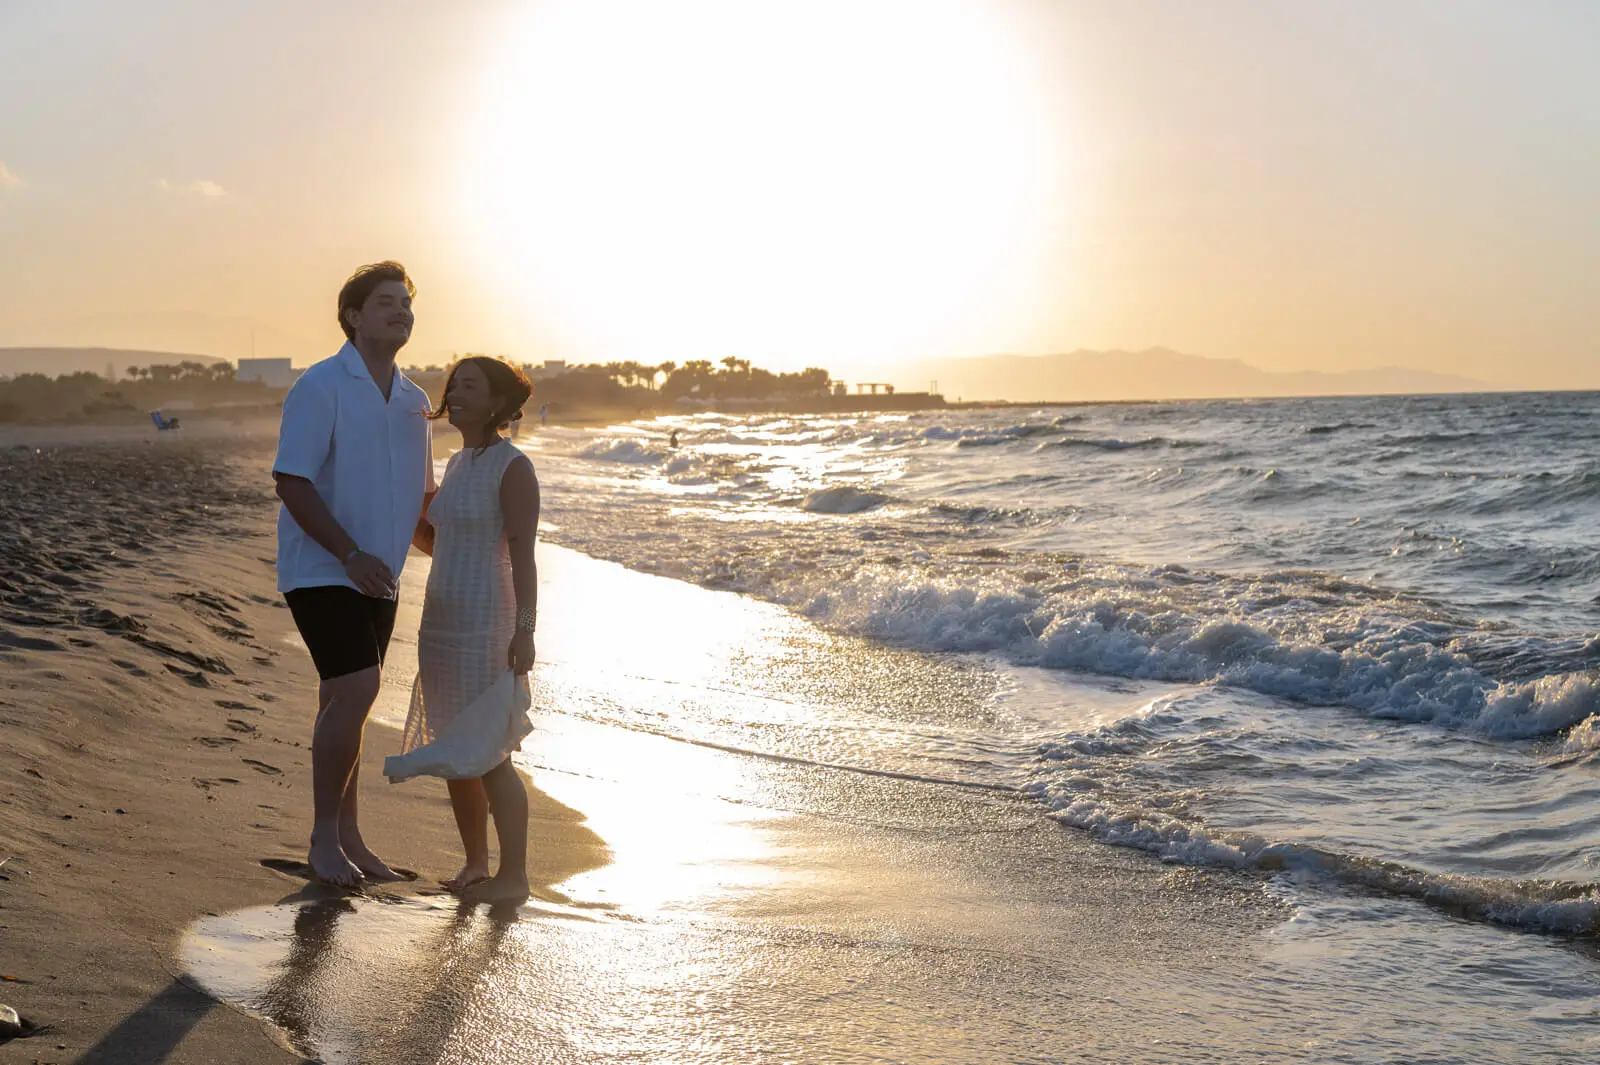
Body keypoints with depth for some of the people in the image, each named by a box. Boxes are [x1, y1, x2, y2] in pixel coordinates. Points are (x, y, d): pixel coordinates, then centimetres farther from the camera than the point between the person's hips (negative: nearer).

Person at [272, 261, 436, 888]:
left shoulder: (413, 401, 12)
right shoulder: (321, 387, -10)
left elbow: (421, 495, 22)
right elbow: (291, 482, -17)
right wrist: (350, 555, -21)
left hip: (377, 576, 7)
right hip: (322, 570, -7)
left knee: (346, 702, 13)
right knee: (357, 691, -17)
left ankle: (347, 837, 20)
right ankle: (324, 837, -3)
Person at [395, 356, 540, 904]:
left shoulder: (513, 467, -11)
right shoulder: (459, 463, 14)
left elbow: (523, 554, -16)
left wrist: (525, 630, -23)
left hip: (486, 625, -9)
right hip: (443, 624, 9)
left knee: (488, 756, -5)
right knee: (453, 754, 12)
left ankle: (514, 874, 5)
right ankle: (474, 864, 23)